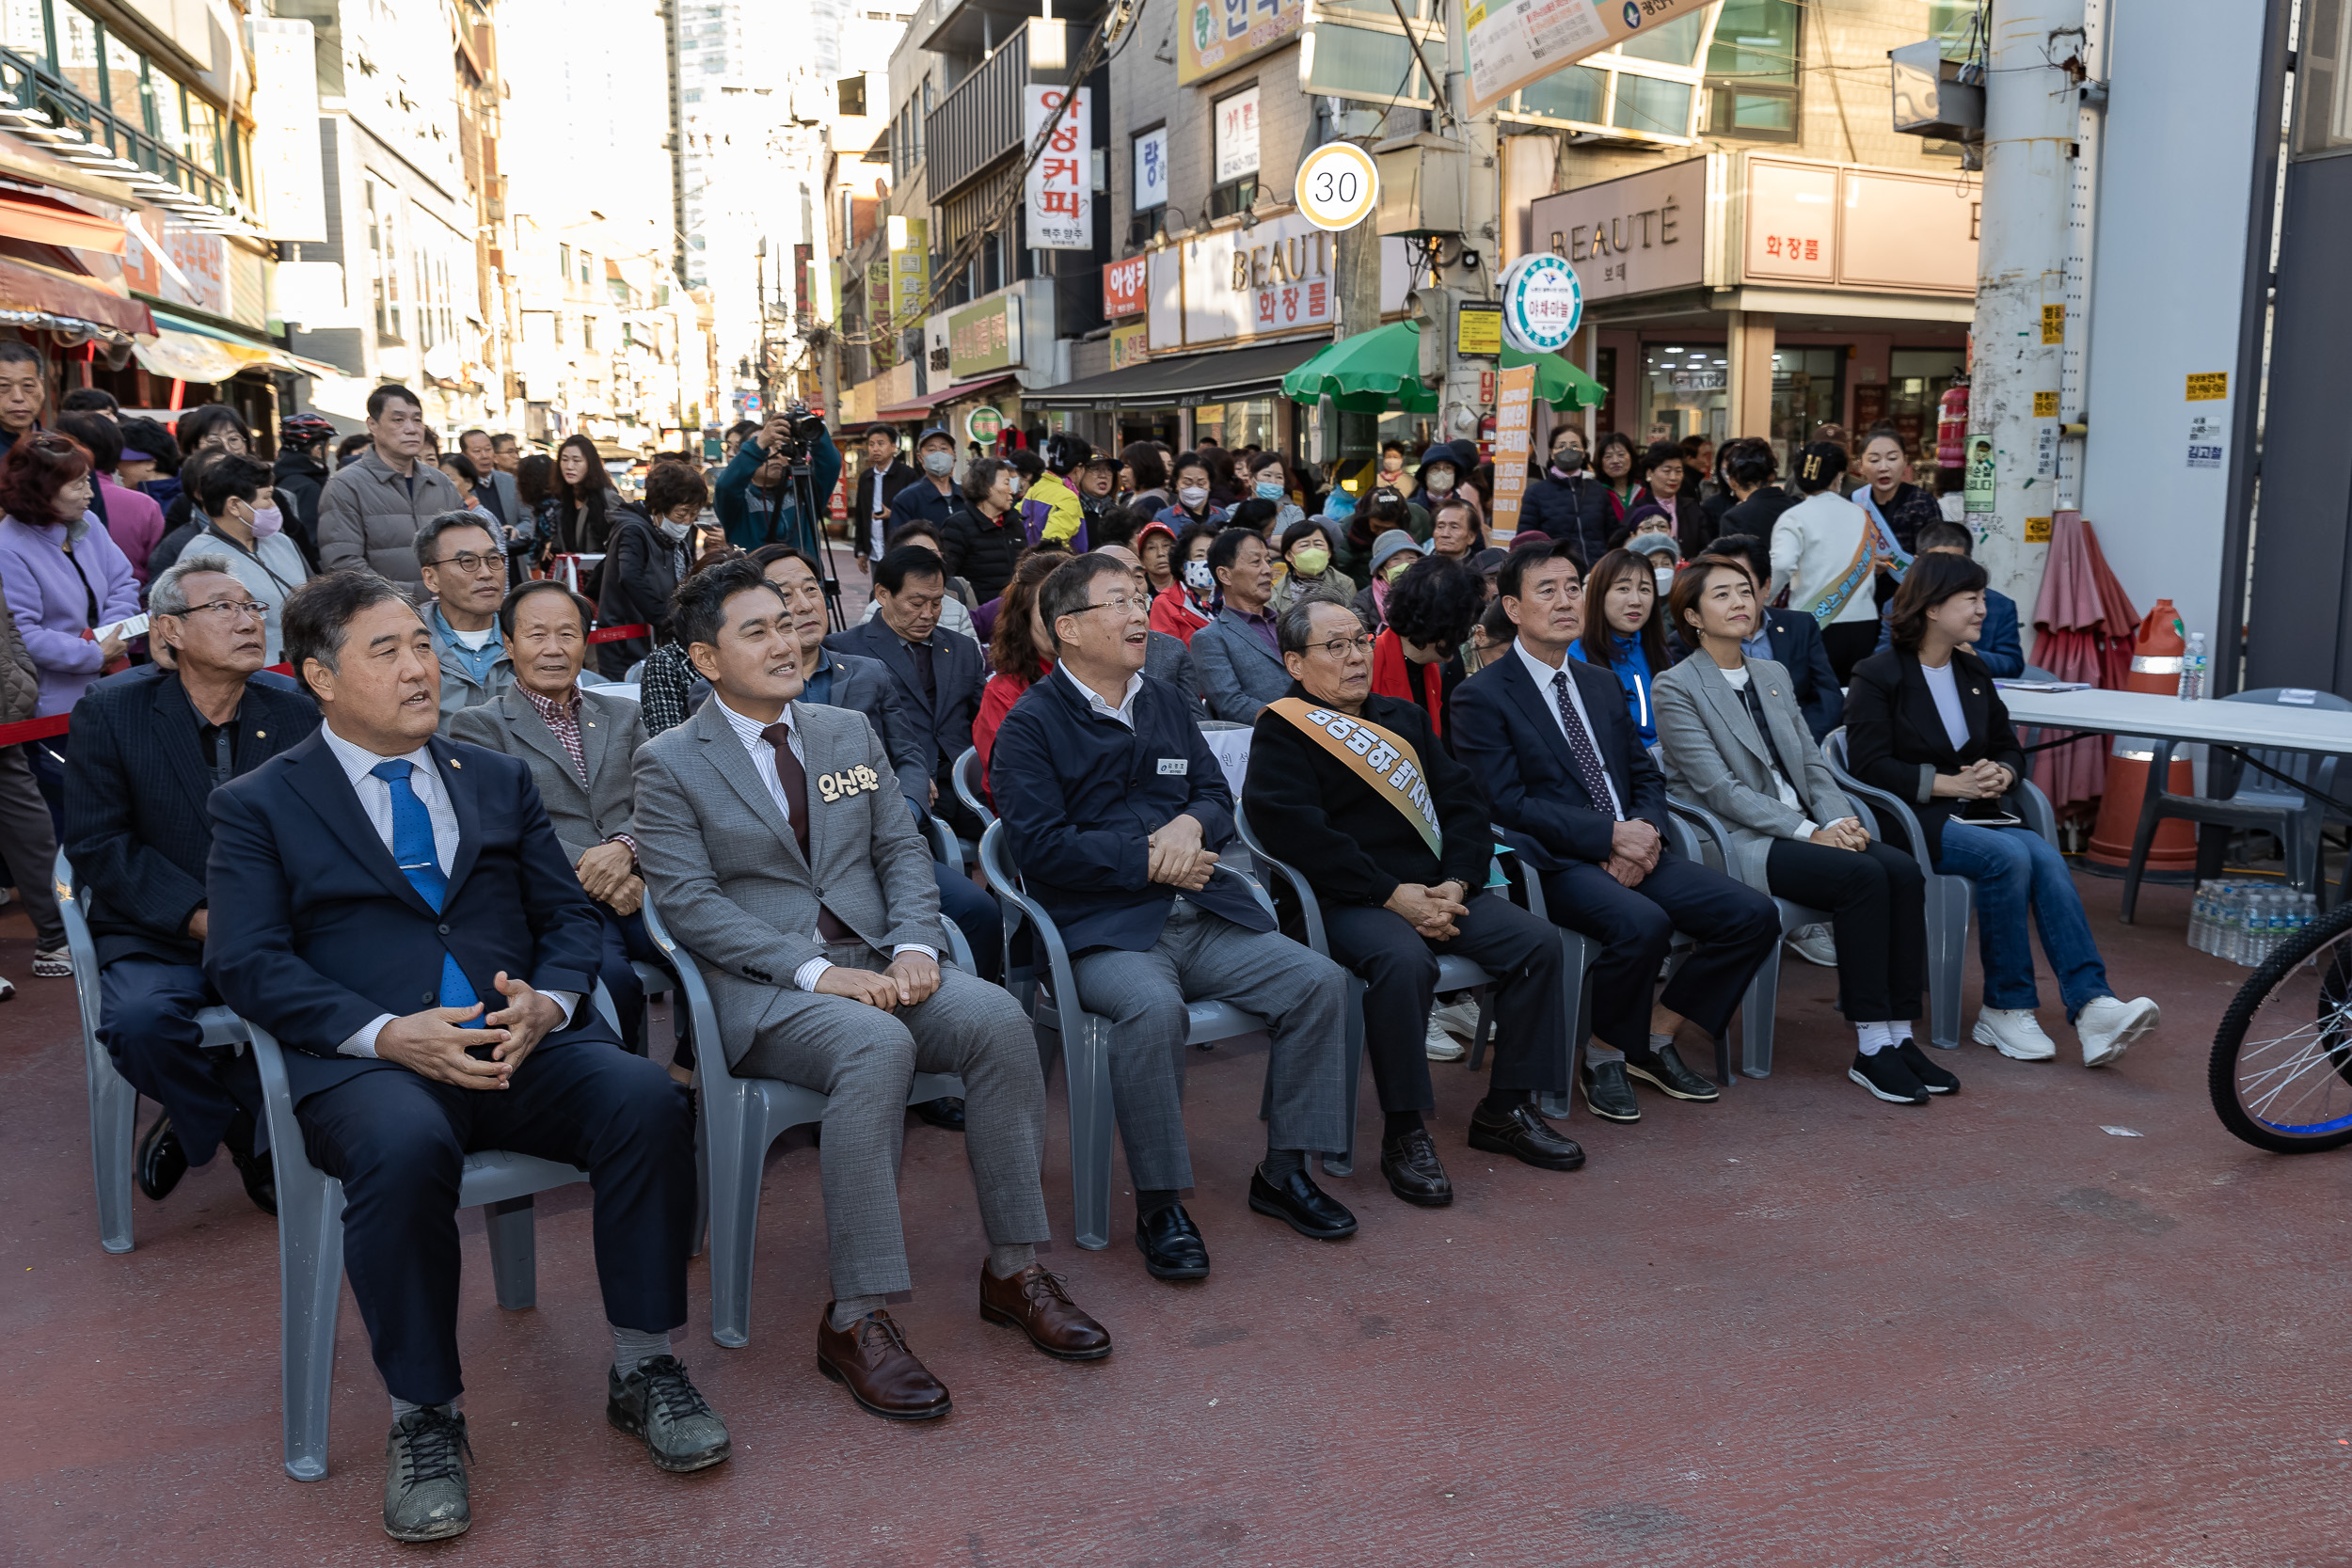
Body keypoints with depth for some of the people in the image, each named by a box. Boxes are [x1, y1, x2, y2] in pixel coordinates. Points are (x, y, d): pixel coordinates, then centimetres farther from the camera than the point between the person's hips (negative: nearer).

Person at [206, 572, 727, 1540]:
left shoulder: (500, 781, 22)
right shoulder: (257, 805, 11)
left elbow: (569, 917, 16)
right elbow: (246, 964, -1)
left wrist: (547, 1001, -8)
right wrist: (387, 1033, -17)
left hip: (523, 1039, 3)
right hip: (364, 1060, -3)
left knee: (646, 1098, -27)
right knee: (405, 1146, -37)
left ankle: (642, 1368, -10)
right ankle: (423, 1416, -15)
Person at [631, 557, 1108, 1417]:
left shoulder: (850, 733, 17)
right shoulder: (670, 764, 1)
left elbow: (902, 849, 12)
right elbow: (688, 902, -8)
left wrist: (914, 946, -8)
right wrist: (814, 970, -20)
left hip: (873, 960, 5)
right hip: (760, 986, -5)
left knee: (997, 1017, -25)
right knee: (878, 1046, -36)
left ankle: (1014, 1269, -13)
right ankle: (856, 1320, -29)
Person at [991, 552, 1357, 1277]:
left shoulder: (1165, 705, 20)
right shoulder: (1030, 724, -1)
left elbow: (1218, 797, 20)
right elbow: (1041, 845, -11)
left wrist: (1190, 825, -5)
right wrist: (1150, 862, -12)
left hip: (1201, 915, 6)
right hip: (1102, 930, -6)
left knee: (1319, 980, -12)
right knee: (1153, 1008, -36)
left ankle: (1283, 1171, 4)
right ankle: (1159, 1205, -17)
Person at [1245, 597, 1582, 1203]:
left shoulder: (1404, 718, 21)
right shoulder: (1281, 732, -1)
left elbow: (1463, 801, 14)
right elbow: (1296, 831, -14)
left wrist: (1457, 883, -5)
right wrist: (1393, 896, -18)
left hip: (1439, 889, 7)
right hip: (1349, 902, -6)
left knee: (1537, 941, -13)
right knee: (1405, 962, -35)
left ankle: (1506, 1108, 2)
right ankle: (1403, 1132, -18)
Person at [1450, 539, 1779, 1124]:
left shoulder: (1602, 685, 20)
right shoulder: (1482, 697, -3)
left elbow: (1645, 775, 19)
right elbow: (1506, 804, -12)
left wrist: (1646, 830, -5)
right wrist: (1610, 835, -17)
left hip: (1632, 850, 7)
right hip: (1554, 862, -7)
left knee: (1754, 915, -10)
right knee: (1643, 922, -34)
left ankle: (1654, 1038, 6)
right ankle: (1605, 1055, -7)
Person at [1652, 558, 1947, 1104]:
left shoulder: (1773, 675, 20)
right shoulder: (1676, 688, -4)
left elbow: (1812, 763, 16)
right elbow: (1719, 789, -13)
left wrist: (1838, 820, -5)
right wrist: (1809, 832, -18)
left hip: (1805, 828, 7)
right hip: (1737, 841, -7)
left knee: (1904, 870, -20)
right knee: (1862, 875, -28)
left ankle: (1899, 1036, -16)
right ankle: (1869, 1050, -21)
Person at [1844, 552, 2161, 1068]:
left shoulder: (1973, 672, 18)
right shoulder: (1878, 676, -3)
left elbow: (2009, 747, 22)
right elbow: (1868, 766, -12)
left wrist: (2001, 774, -2)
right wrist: (1947, 783, -17)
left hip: (1974, 812, 6)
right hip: (1911, 818, -6)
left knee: (2045, 857, -24)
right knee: (2008, 856, -30)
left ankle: (2091, 1006, -34)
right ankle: (2005, 1010, -19)